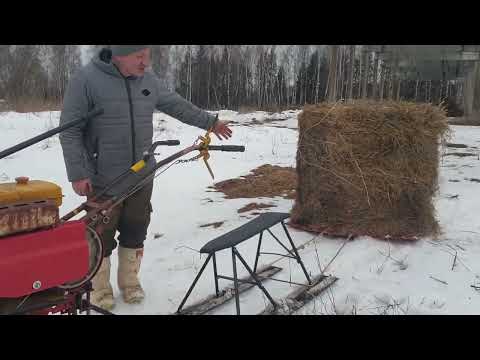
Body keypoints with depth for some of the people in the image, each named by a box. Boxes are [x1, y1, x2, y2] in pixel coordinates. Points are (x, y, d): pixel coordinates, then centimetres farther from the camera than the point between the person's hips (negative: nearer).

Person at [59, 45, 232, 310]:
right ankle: (100, 290, 26)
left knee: (135, 233, 14)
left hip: (142, 177, 5)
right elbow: (70, 131, -11)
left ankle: (130, 282, 33)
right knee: (102, 237, 6)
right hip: (103, 180, -4)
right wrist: (77, 173, -16)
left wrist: (209, 122, 23)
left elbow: (177, 105, 18)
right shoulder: (86, 80, -13)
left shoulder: (149, 80, 4)